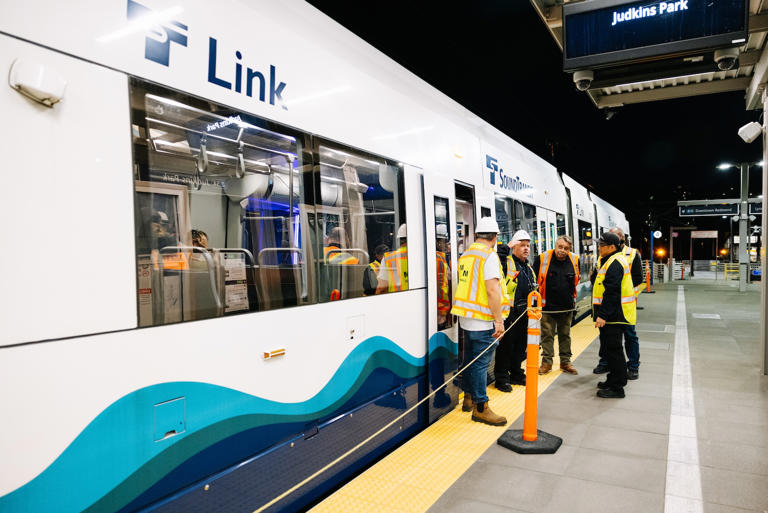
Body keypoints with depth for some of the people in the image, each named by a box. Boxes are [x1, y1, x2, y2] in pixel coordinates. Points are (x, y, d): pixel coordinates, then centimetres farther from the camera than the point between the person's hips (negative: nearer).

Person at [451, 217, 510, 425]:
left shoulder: (465, 255, 13)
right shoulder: (489, 255, -13)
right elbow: (492, 290, -21)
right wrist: (499, 319, -19)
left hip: (466, 319, 8)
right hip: (483, 321, -8)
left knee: (471, 360, 18)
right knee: (480, 363, -2)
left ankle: (468, 398, 29)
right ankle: (480, 408, 5)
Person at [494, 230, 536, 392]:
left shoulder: (529, 268, 19)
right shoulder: (507, 262, -5)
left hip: (524, 313, 8)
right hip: (510, 312, -8)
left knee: (521, 345, 16)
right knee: (506, 346, -2)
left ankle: (516, 374, 30)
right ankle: (501, 378, 8)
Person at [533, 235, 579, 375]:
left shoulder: (574, 260, -1)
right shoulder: (542, 258, -11)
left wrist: (573, 298, 16)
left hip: (567, 306, 3)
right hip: (547, 306, -3)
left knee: (565, 335, 14)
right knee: (547, 335, 4)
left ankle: (565, 362, 25)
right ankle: (546, 362, 14)